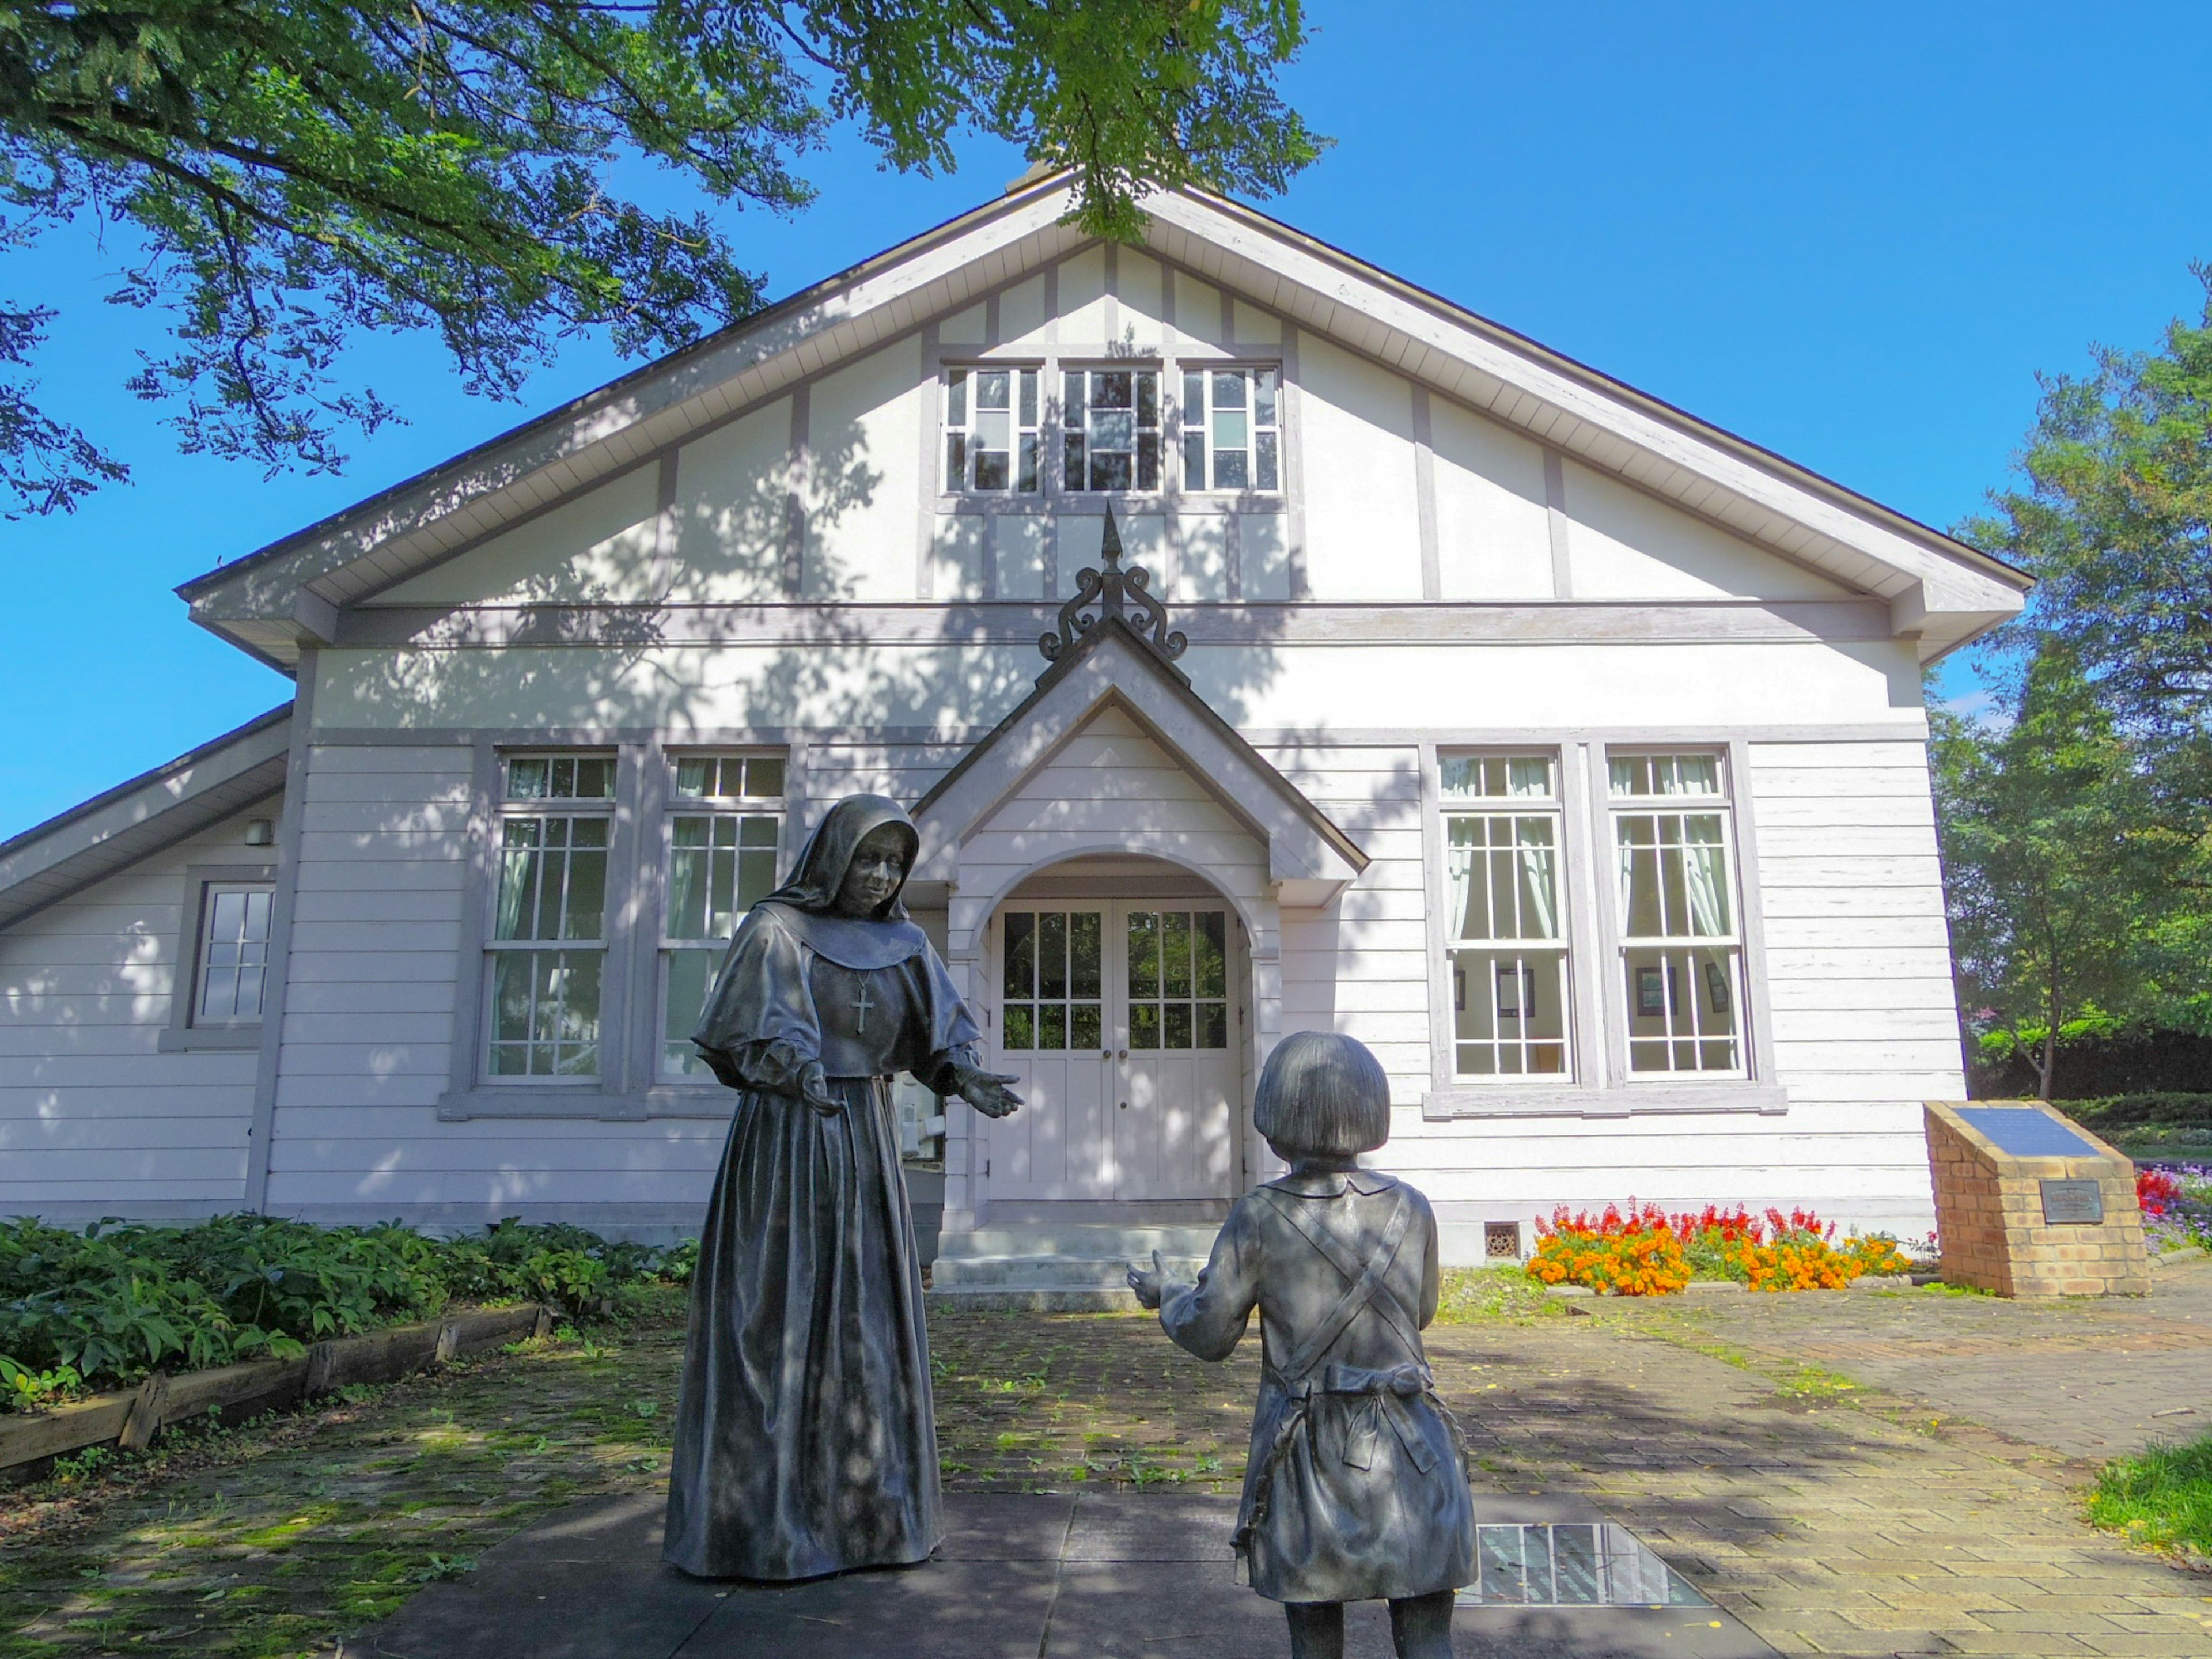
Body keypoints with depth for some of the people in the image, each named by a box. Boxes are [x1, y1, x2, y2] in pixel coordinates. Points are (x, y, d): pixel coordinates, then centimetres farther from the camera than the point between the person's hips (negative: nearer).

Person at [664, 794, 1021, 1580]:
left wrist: (964, 1077, -16)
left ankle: (861, 1511, 21)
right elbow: (743, 1034, -16)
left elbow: (935, 1037, 4)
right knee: (778, 1319, -2)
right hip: (786, 1140, -5)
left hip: (867, 1143, 5)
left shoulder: (902, 943, 10)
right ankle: (757, 1522, 10)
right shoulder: (775, 929, -6)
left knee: (867, 1322, 9)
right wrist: (794, 1070, -35)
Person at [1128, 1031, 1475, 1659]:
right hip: (1408, 1455, 2)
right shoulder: (1410, 1208, -2)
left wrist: (1164, 1295, 15)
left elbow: (1209, 1334, -5)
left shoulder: (1259, 1217, -10)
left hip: (1308, 1456, -1)